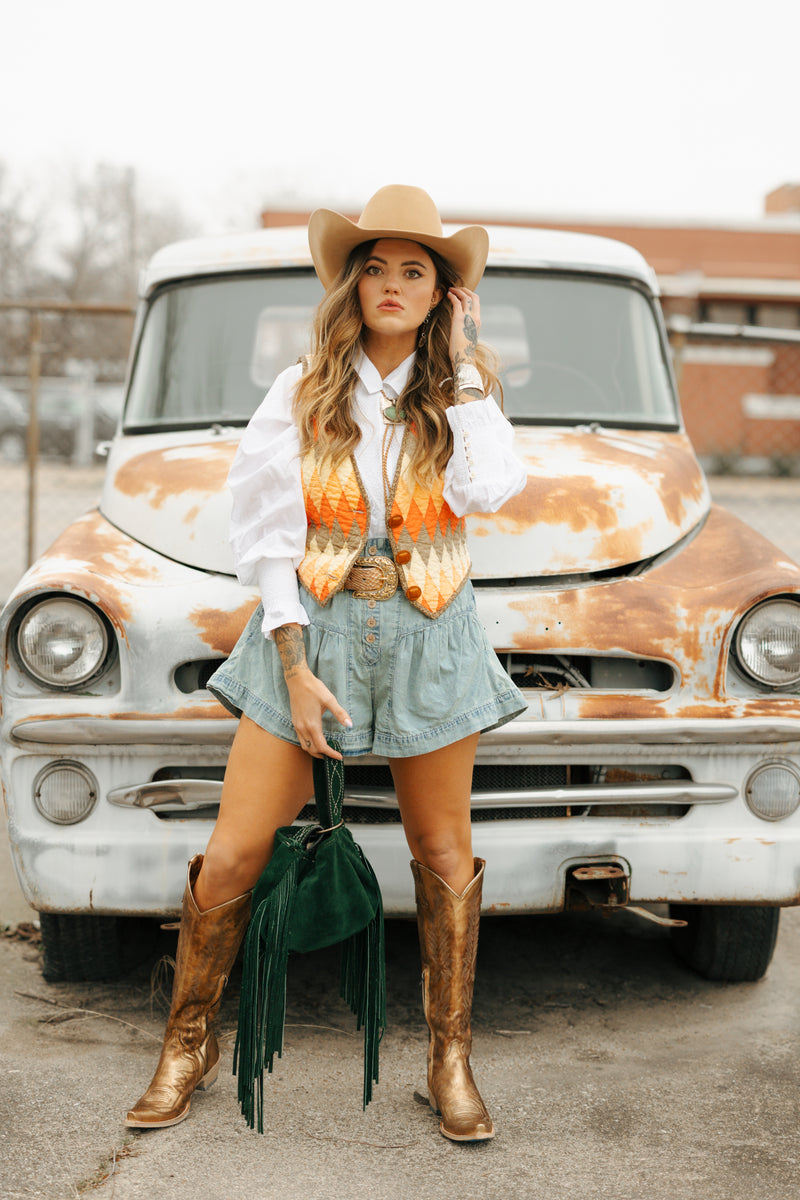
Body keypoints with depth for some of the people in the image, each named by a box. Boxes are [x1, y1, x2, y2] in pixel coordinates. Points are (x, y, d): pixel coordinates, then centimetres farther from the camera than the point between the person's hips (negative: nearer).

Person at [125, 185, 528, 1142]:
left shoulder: (461, 391, 3)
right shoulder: (302, 393, 0)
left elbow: (489, 491, -18)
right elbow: (269, 542, -2)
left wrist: (466, 371, -9)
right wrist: (295, 668, -9)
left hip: (430, 642, 1)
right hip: (308, 631, -1)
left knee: (444, 860, 8)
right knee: (232, 858, -2)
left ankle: (450, 1061, 24)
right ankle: (187, 1049, 17)